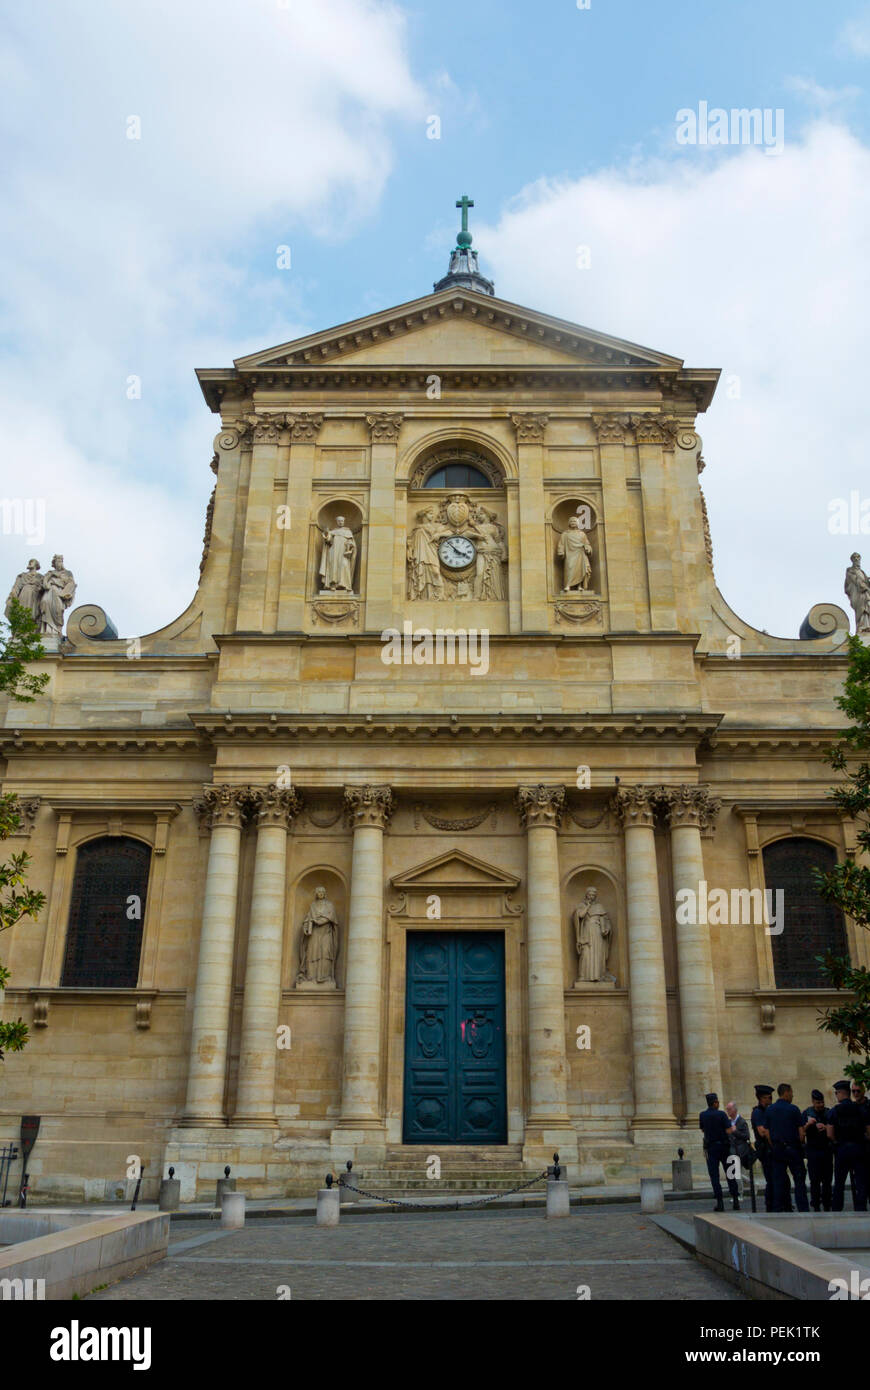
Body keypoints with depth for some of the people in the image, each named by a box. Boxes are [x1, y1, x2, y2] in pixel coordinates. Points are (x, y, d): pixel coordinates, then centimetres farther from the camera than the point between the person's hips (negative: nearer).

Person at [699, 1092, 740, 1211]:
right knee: (730, 1174, 11)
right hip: (724, 1146, -1)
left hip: (710, 1147, 1)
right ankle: (735, 1201, 10)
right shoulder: (721, 1114, -10)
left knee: (714, 1175, 0)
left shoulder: (702, 1115, 0)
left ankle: (719, 1202, -7)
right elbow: (729, 1130, -14)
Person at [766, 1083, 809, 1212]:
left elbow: (767, 1132, 6)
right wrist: (800, 1144, 8)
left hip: (776, 1149, 4)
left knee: (778, 1180, 7)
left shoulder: (769, 1110, 6)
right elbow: (801, 1131, -8)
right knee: (799, 1180, 4)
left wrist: (773, 1148, 14)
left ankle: (778, 1209, 7)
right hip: (793, 1147, -4)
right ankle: (803, 1209, 1)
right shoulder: (793, 1109, -8)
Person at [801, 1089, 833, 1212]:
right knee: (815, 1180, -2)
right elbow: (801, 1131, 0)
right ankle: (816, 1206, 5)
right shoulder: (807, 1113, 3)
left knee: (827, 1179, 4)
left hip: (827, 1149, 2)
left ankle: (827, 1205, 14)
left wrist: (825, 1127, -12)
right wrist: (808, 1124, -18)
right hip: (813, 1150, -1)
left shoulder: (829, 1113, 7)